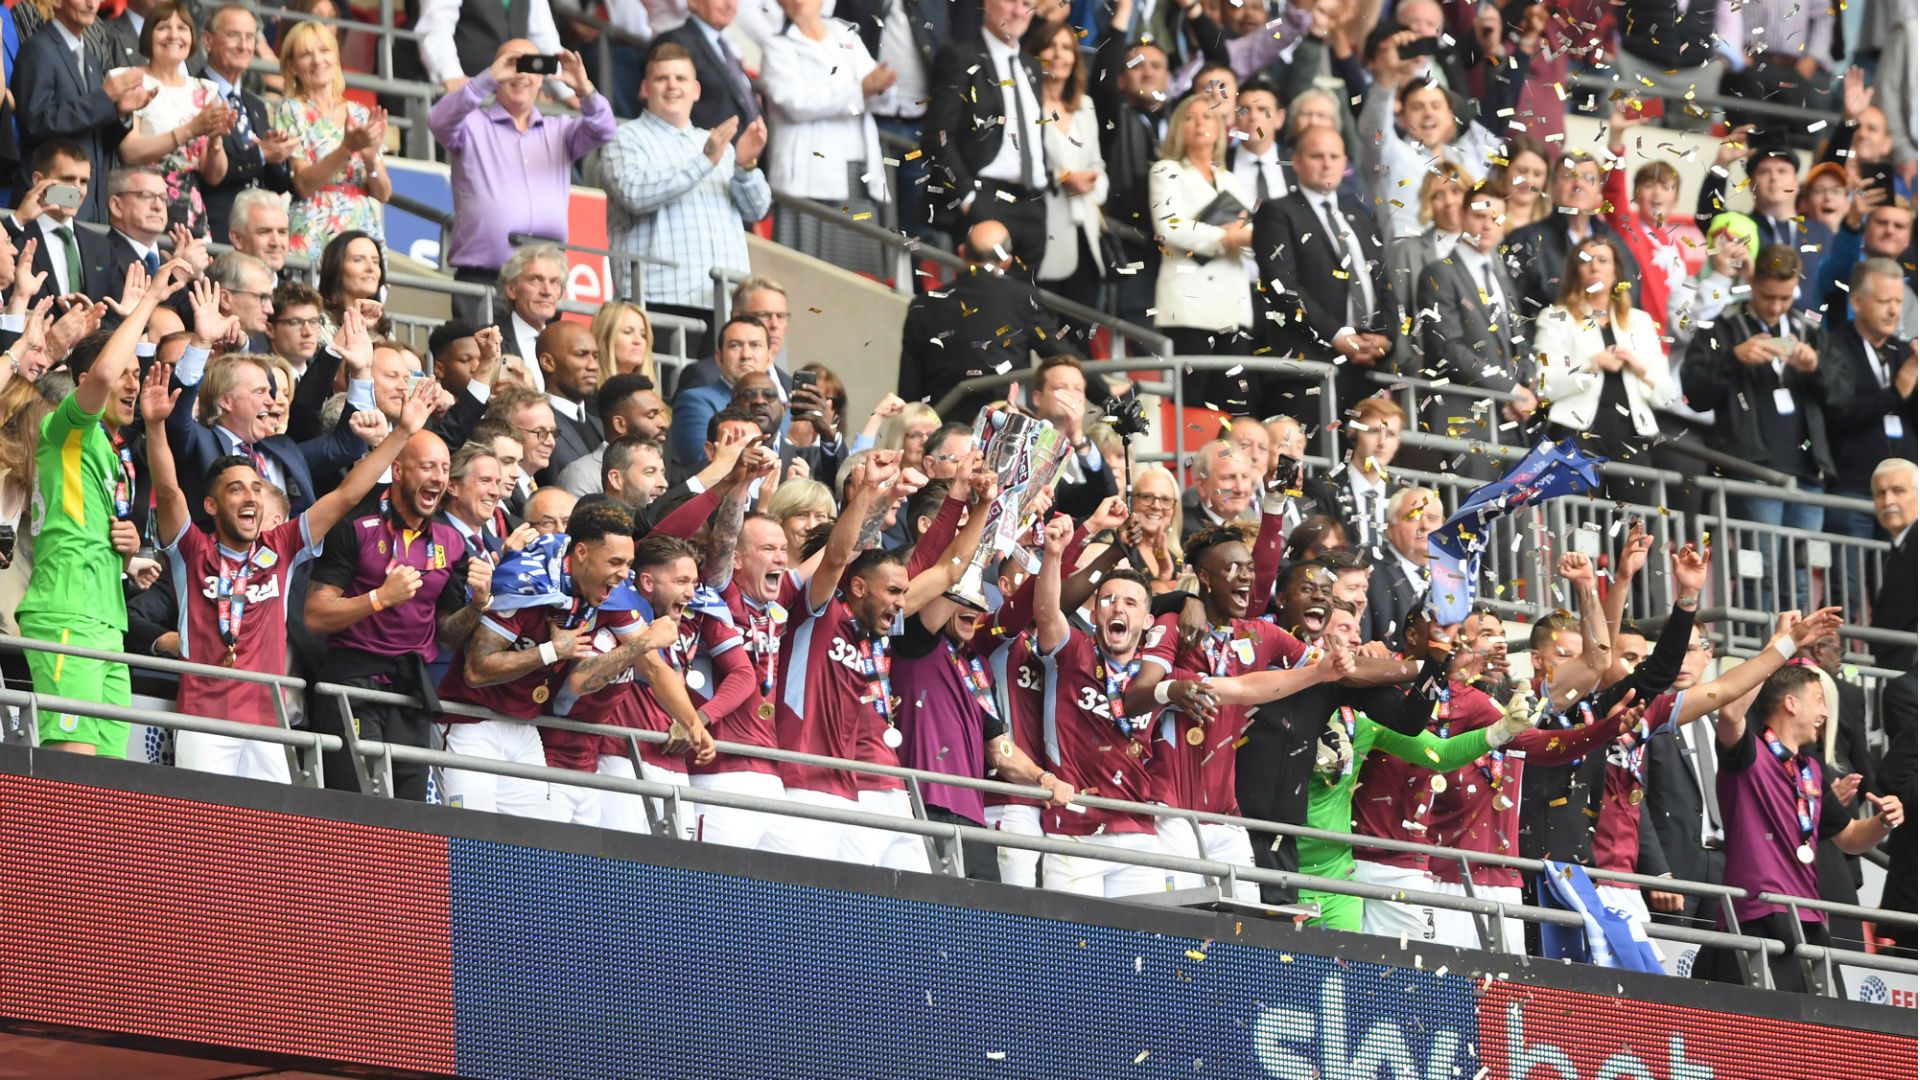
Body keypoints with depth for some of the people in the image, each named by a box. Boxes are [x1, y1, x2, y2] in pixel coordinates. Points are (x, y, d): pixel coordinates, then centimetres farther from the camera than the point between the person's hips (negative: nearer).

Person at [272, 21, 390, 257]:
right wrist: (347, 148, -20)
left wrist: (370, 156, -10)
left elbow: (383, 193, 9)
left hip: (365, 235, 3)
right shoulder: (290, 111, 2)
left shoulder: (360, 114, 12)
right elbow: (303, 185, -9)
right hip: (314, 239, -3)